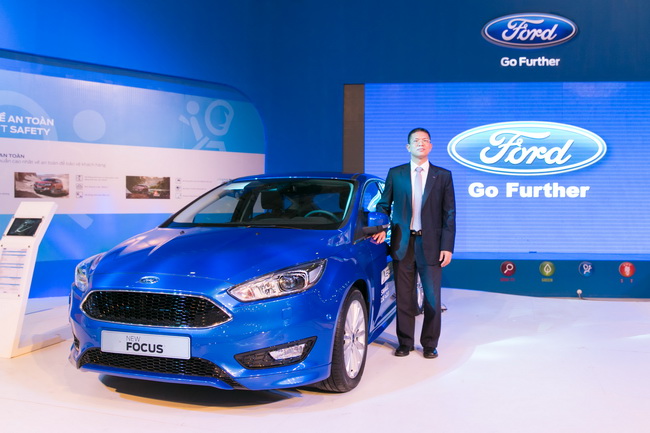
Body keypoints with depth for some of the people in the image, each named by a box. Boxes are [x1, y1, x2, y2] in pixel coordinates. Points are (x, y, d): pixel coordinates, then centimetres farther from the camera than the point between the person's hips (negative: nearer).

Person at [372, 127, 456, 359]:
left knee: (432, 297, 6)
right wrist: (381, 228, -7)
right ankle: (405, 342, 21)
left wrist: (447, 246, -5)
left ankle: (429, 344, 20)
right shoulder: (395, 174, 7)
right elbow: (384, 204, 12)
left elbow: (449, 214, 2)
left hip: (430, 244, -1)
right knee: (404, 297, 8)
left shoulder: (443, 176, 5)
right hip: (402, 243, 1)